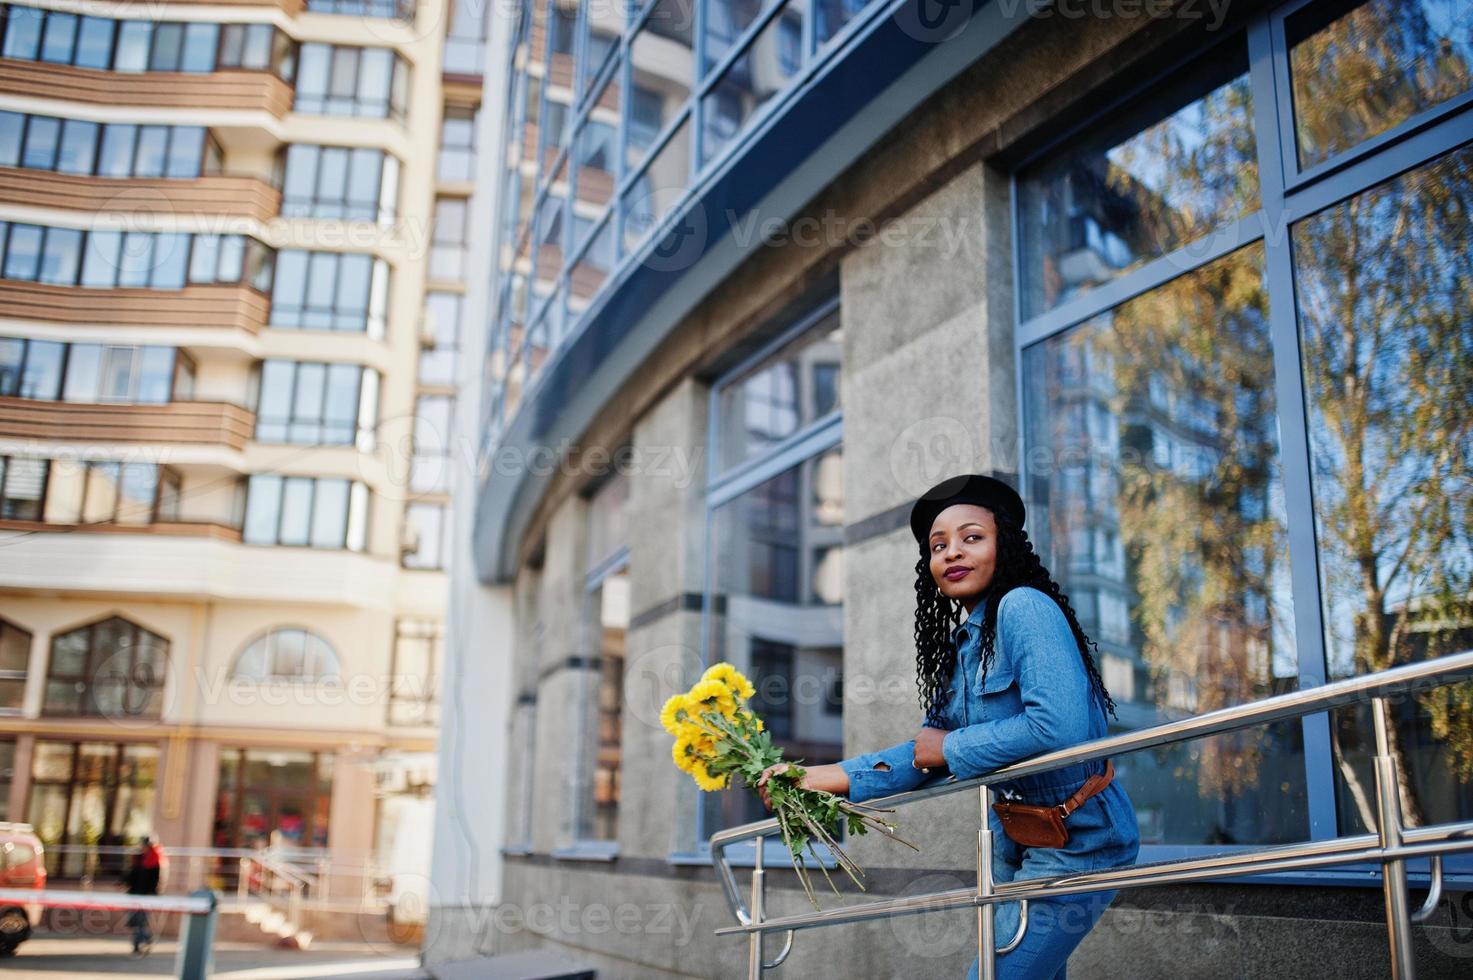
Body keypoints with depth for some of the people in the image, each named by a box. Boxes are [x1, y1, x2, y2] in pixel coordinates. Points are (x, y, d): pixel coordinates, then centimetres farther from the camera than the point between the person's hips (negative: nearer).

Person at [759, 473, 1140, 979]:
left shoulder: (1024, 608, -19)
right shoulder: (960, 646, 7)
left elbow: (1058, 725, -31)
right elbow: (927, 754, 7)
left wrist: (951, 748, -18)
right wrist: (818, 777, 1)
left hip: (1078, 839, -8)